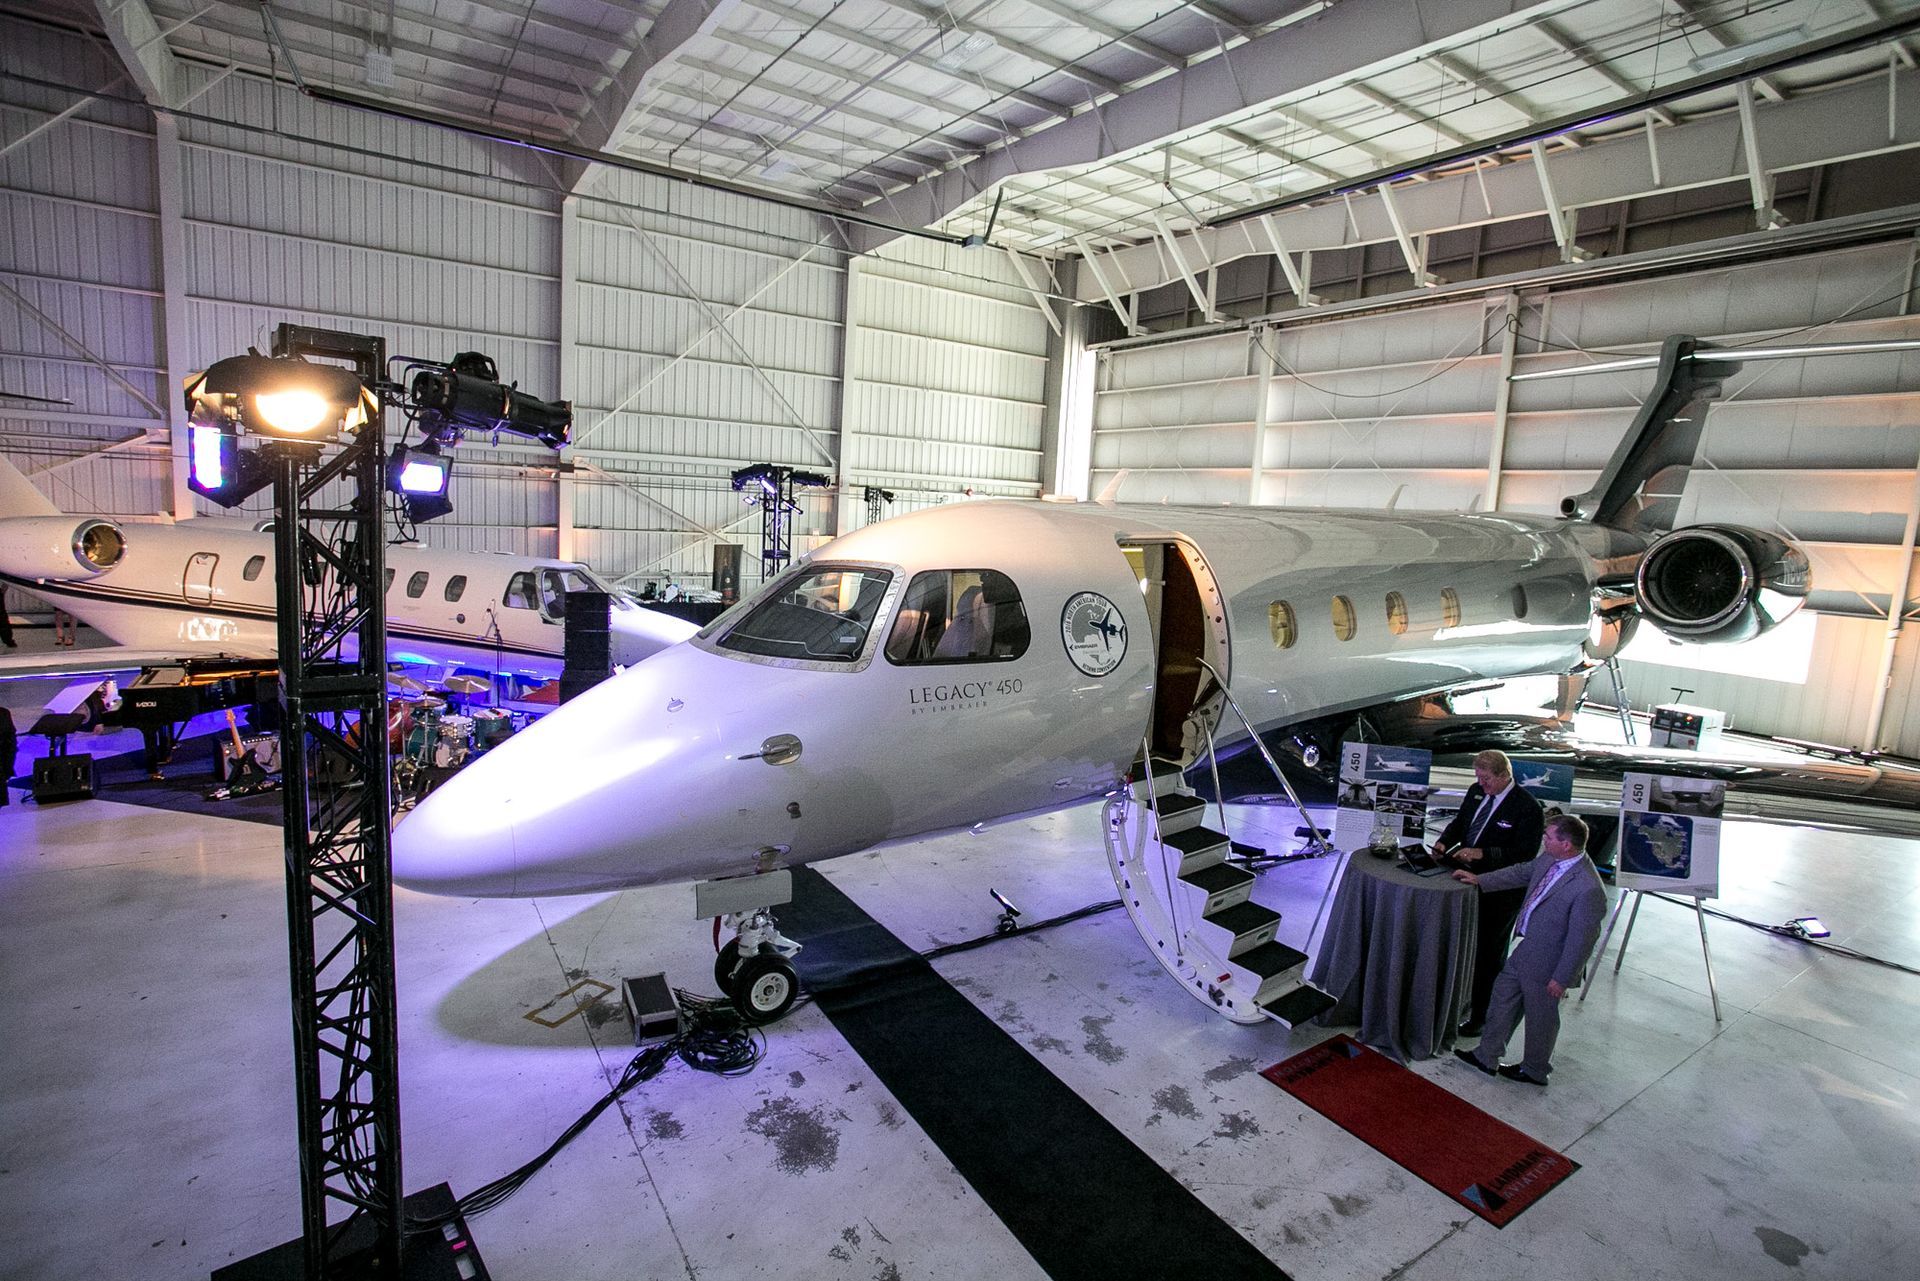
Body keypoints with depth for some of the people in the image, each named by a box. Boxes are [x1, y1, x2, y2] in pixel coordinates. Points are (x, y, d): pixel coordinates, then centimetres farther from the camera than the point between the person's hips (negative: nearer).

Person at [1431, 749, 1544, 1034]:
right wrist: (1445, 841, -4)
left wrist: (1482, 853, -28)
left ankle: (1482, 1016, 20)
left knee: (1489, 953, 6)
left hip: (1499, 893, -7)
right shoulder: (1476, 792, 2)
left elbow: (1525, 855, -21)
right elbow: (1459, 823, 14)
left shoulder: (1528, 808, -19)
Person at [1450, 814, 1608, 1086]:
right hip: (1526, 949, 8)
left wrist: (1561, 978, -16)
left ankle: (1534, 1071, 41)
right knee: (1503, 995, 19)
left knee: (1540, 1017, 15)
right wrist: (1480, 879, 13)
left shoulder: (1588, 889, -33)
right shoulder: (1551, 858, -9)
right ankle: (1486, 1057, 36)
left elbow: (1581, 940, -25)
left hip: (1547, 963, -8)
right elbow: (1521, 873, 11)